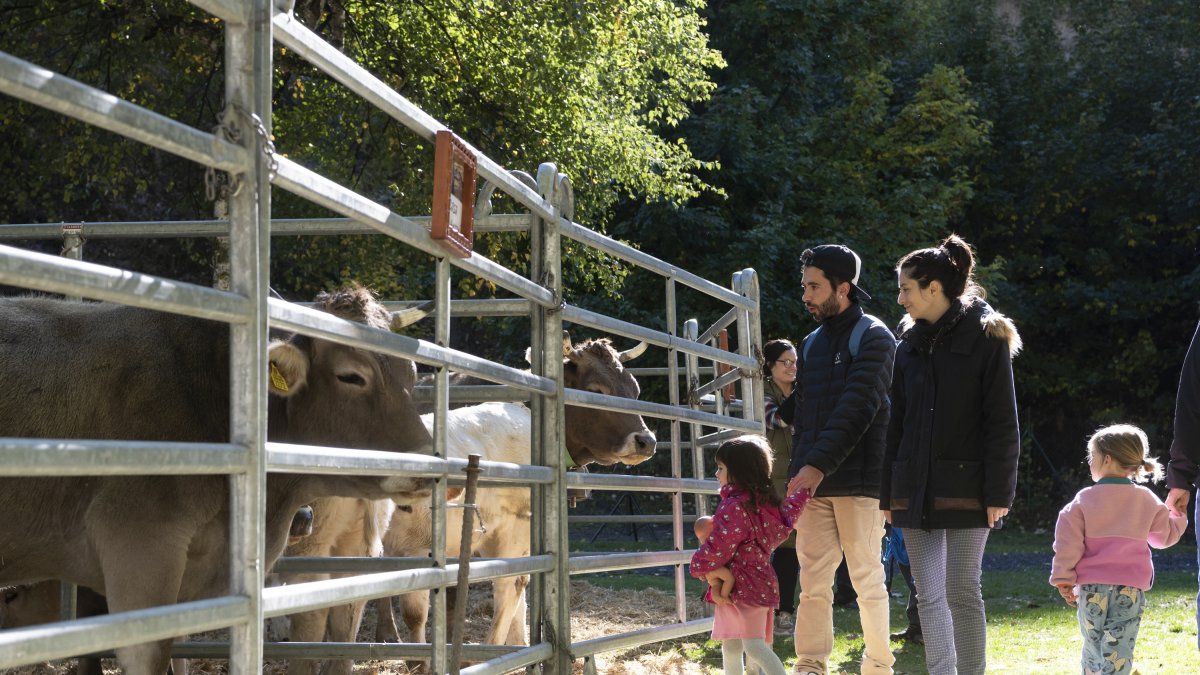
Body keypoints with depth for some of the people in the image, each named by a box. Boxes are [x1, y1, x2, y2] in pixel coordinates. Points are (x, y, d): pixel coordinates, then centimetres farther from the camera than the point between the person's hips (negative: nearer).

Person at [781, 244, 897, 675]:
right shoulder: (812, 343, 17)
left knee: (867, 579, 2)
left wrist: (818, 465, -22)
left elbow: (855, 411, -15)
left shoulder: (873, 338, -4)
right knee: (812, 582, 0)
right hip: (811, 481, 6)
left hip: (858, 483, -5)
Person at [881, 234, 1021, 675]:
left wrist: (998, 491, -12)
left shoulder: (986, 338, -4)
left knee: (962, 592, -5)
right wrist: (887, 492, 10)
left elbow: (1002, 423, -7)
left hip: (965, 486, -5)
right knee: (928, 596, 3)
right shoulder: (911, 343, 12)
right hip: (915, 488, 5)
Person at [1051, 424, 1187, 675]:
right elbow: (1166, 536, 18)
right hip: (1131, 588, 1)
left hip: (1092, 587, -1)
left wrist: (1063, 580, 3)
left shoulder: (1084, 500, -5)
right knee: (1118, 649, -3)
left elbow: (1068, 543, -6)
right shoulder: (1147, 501, 4)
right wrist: (1178, 515, 38)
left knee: (1093, 646, 12)